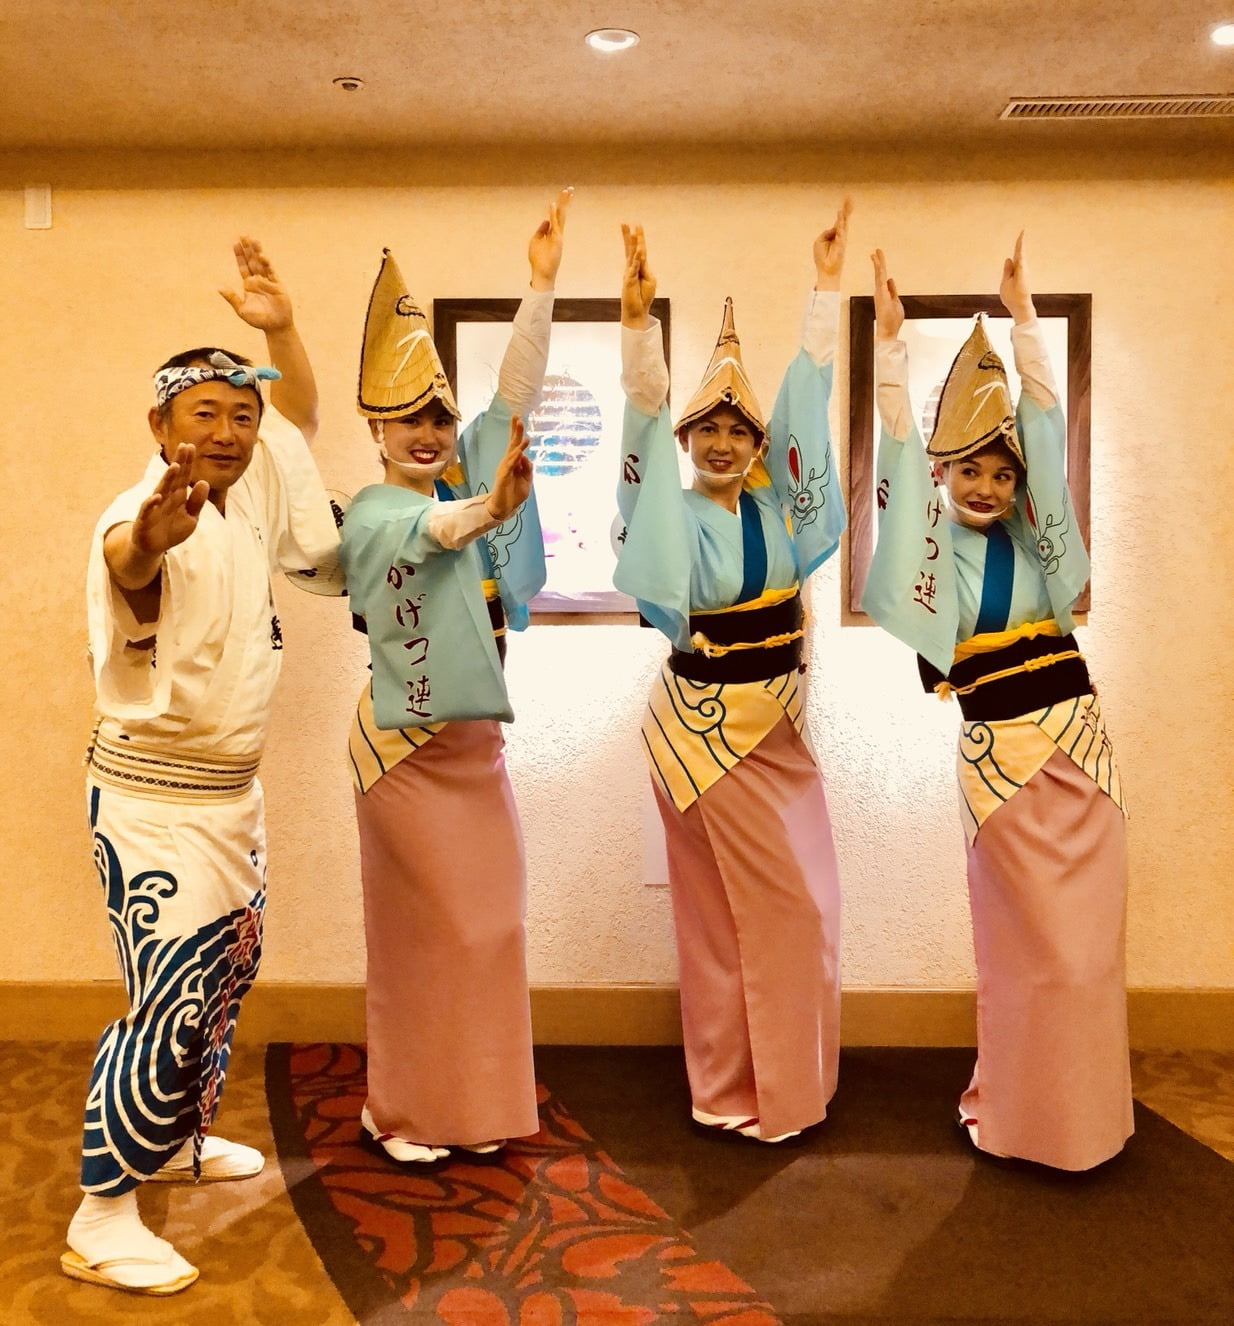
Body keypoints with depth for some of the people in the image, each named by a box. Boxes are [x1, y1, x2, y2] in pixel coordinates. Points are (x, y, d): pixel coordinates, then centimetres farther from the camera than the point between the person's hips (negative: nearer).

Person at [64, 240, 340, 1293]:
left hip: (233, 788, 9)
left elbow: (301, 414, 18)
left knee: (229, 970, 20)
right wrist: (150, 535, -69)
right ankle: (101, 1221, 6)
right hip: (155, 797, -9)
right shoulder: (151, 516, -21)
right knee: (171, 1002, -9)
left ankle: (180, 1138, 40)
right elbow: (122, 559, -46)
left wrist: (281, 327, 2)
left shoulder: (249, 493, 3)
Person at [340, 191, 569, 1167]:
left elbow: (518, 394, -7)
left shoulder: (465, 475, 4)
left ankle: (472, 1105, 26)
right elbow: (427, 530, -35)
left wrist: (542, 284, -17)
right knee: (423, 931, 3)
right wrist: (489, 509, -55)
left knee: (489, 926, 11)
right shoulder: (368, 515, -12)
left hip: (476, 740, 6)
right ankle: (399, 1114, 21)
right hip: (406, 748, -6)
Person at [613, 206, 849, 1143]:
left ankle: (787, 1080, 26)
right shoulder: (675, 517, -8)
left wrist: (828, 287, 2)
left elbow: (808, 397, 3)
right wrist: (639, 319, -33)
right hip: (704, 726, -5)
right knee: (731, 909, 2)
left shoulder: (777, 507, 4)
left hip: (780, 726, 5)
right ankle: (737, 1092, 20)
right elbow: (646, 409, -20)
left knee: (805, 903, 9)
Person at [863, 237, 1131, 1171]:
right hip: (1001, 756, -3)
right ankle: (1025, 1119, 23)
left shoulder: (1034, 538, 5)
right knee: (1038, 946, 3)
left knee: (1090, 940, 8)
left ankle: (1081, 1111, 26)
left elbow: (1045, 427, -2)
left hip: (1079, 743, 4)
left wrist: (1023, 319, -8)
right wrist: (891, 341, -20)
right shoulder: (934, 544, -2)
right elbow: (901, 452, -12)